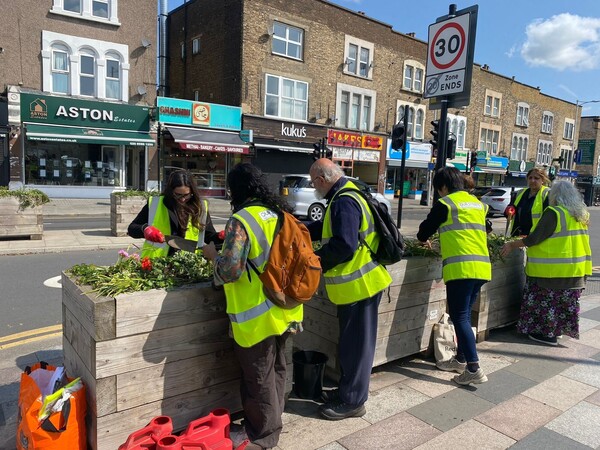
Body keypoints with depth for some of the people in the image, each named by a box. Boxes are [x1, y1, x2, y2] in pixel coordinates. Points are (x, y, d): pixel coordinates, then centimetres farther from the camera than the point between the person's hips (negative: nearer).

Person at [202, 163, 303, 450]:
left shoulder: (241, 221, -19)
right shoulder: (281, 213, 5)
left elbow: (229, 270, -25)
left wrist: (214, 254, -4)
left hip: (258, 315, -8)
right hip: (284, 309, 8)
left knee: (259, 377, 10)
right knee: (275, 370, 21)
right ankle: (272, 424, 39)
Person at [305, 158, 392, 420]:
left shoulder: (344, 202, -21)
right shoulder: (344, 197, 13)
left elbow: (343, 245, -29)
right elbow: (323, 228, 24)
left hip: (359, 284, -10)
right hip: (355, 284, 10)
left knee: (355, 344, 4)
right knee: (350, 343, 20)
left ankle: (352, 401, 19)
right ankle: (347, 390, 35)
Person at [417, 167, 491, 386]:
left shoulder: (445, 204, -2)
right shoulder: (478, 203, 19)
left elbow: (426, 227, 8)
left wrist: (424, 239, 29)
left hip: (461, 268, -8)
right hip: (482, 266, 8)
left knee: (460, 317, -5)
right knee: (465, 315, 17)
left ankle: (474, 369, -8)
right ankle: (461, 359, 27)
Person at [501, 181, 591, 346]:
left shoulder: (553, 213, -16)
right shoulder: (581, 215, 9)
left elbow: (534, 238, -18)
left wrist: (513, 245, -8)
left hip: (554, 269, -8)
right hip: (576, 269, 8)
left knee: (548, 301, 5)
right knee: (566, 301, 18)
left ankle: (548, 333, 11)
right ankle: (559, 329, 30)